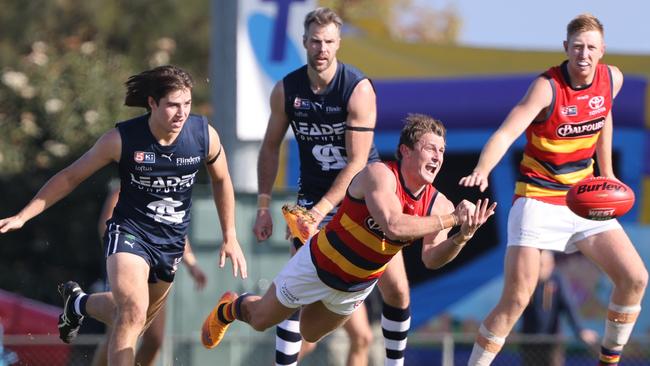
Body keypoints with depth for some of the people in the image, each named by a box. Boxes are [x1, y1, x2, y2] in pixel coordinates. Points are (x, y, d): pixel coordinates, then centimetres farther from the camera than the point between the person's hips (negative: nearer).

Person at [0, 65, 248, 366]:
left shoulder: (204, 135, -11)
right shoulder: (122, 139, -18)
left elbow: (221, 181, 10)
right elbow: (71, 177, -6)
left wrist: (230, 237, 12)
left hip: (172, 242, 4)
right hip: (129, 231, -4)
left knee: (134, 317, 19)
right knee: (132, 315, -26)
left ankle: (77, 303, 50)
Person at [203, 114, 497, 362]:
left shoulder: (437, 204, -16)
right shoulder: (379, 174, -33)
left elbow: (432, 259, -21)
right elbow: (393, 226, -48)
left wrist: (462, 236, -40)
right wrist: (451, 219, -48)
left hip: (358, 285, 5)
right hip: (319, 265, -5)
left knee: (310, 334, 25)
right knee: (261, 320, 14)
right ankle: (230, 308, 47)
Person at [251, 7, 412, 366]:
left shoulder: (358, 88, -18)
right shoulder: (286, 90, -7)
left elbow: (357, 162, -19)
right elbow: (270, 147, 7)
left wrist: (319, 212, -24)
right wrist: (264, 207, 1)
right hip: (314, 195, 2)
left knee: (396, 289, -5)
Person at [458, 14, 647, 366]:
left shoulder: (612, 79, -4)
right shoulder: (547, 87, -22)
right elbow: (506, 132, -34)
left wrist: (606, 172, 19)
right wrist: (482, 171, -52)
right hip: (538, 200, -6)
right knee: (515, 300, -14)